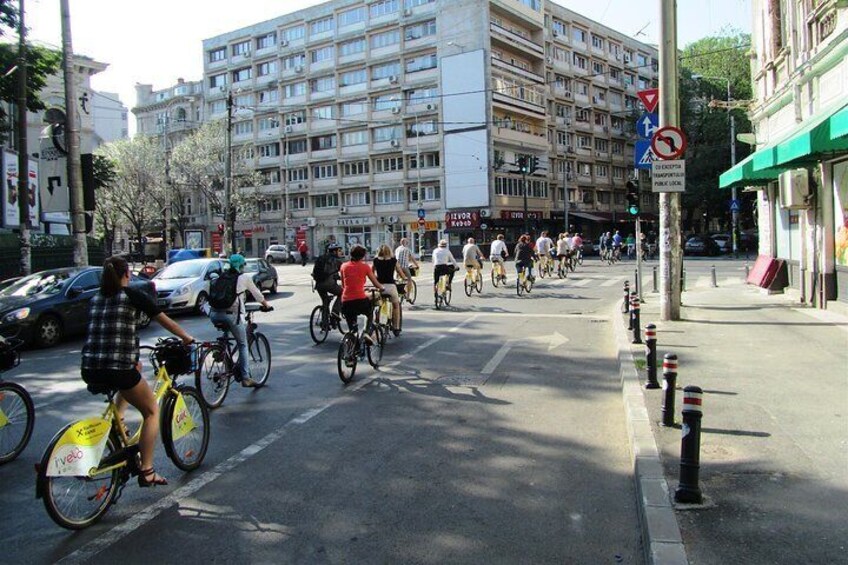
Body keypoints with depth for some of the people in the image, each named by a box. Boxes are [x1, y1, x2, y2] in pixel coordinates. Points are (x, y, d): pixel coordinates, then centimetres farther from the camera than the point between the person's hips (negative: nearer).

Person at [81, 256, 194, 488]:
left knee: (133, 371, 37)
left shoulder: (95, 299, 16)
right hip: (118, 369, -6)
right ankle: (146, 472, 4)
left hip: (89, 371, 6)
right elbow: (165, 321, 6)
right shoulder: (132, 294, 0)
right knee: (151, 411, 11)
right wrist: (187, 338, 24)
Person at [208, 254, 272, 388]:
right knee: (243, 345, 9)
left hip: (214, 314, 4)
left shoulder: (221, 277, 18)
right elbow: (257, 293, 19)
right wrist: (266, 305, 36)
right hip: (232, 314, -4)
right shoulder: (245, 277, 8)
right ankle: (246, 377, 6)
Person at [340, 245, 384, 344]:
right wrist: (382, 289, 30)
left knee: (352, 328, 15)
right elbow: (375, 283, 11)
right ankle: (368, 333, 3)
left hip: (346, 301, 3)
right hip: (360, 299, -2)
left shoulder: (344, 266, 10)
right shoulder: (364, 266, 3)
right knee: (370, 314, 27)